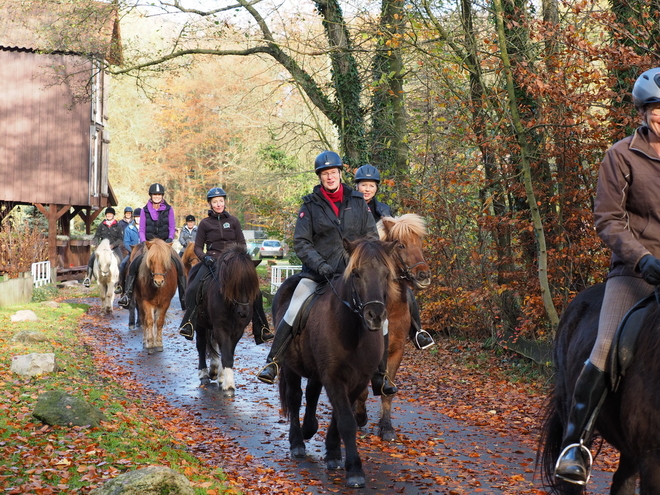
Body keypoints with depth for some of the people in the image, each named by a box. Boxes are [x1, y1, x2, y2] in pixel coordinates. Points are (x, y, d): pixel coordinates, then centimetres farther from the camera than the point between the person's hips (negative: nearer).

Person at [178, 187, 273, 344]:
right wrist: (204, 257, -11)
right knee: (194, 288, -28)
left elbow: (242, 244, 14)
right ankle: (188, 324, -19)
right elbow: (198, 247, 10)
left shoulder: (233, 221, 12)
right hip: (212, 260, -1)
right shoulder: (205, 223, 9)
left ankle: (261, 331, -5)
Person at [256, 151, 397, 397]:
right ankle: (272, 363, -8)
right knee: (293, 313, -19)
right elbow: (300, 242, -3)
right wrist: (319, 264, -18)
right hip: (319, 272, -2)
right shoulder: (310, 204, 1)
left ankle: (380, 377, 9)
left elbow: (372, 237, 9)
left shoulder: (358, 202, 6)